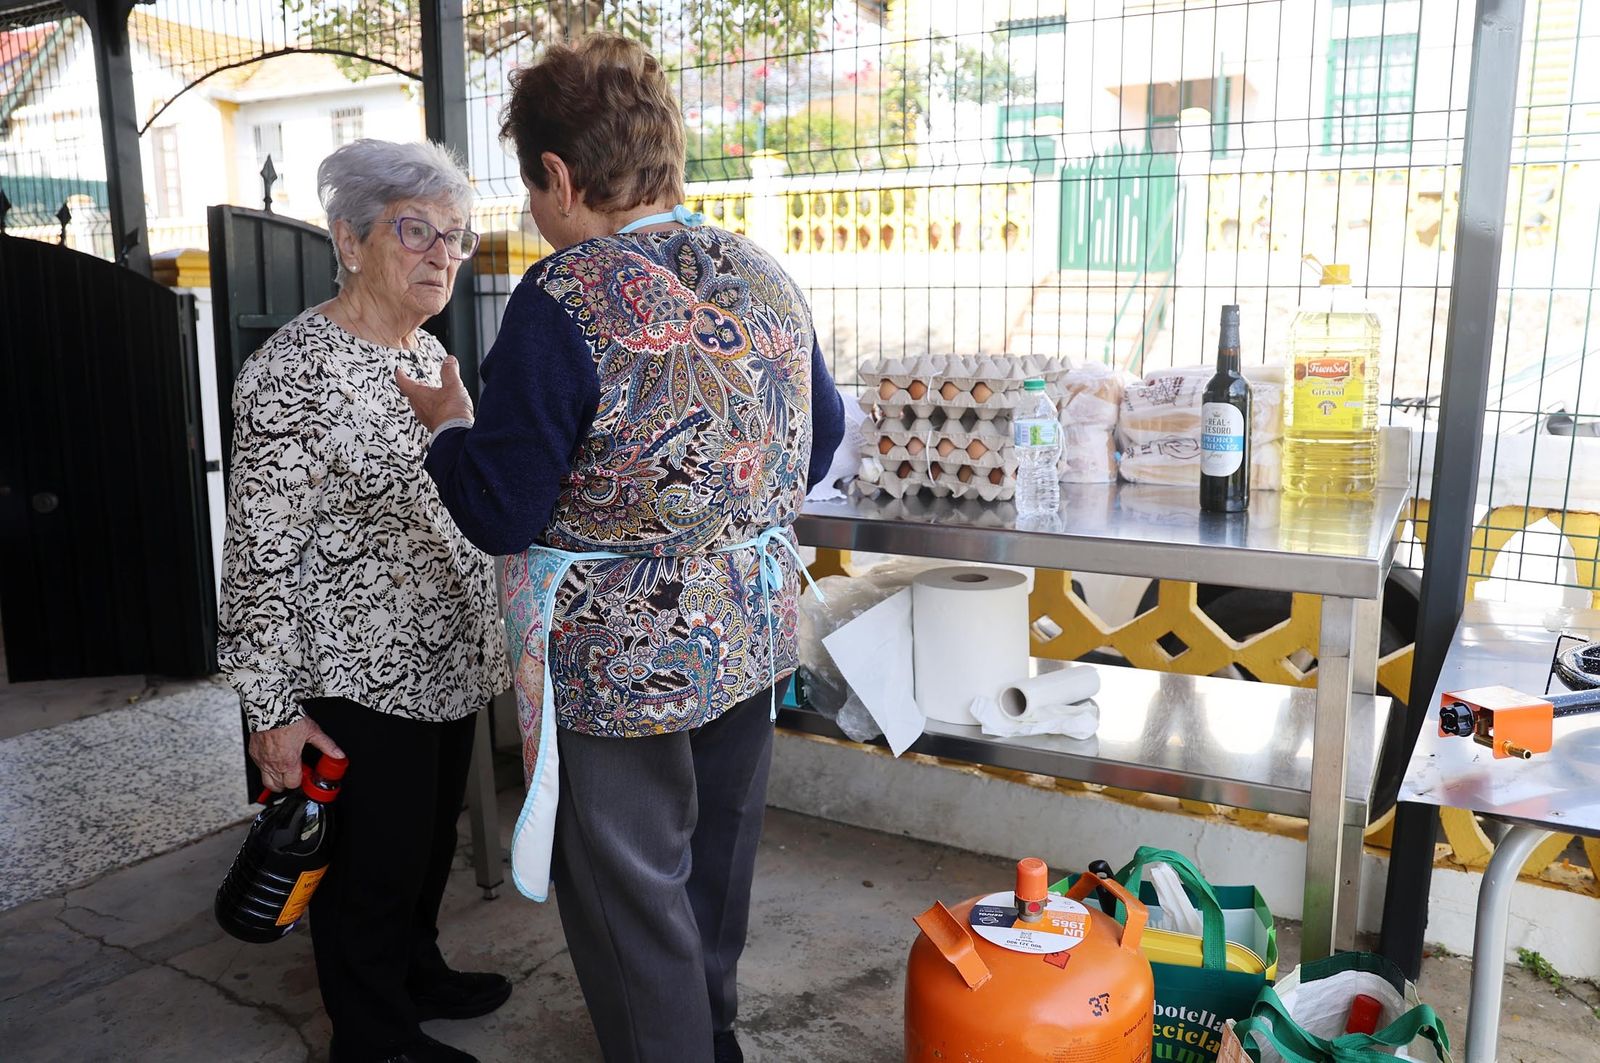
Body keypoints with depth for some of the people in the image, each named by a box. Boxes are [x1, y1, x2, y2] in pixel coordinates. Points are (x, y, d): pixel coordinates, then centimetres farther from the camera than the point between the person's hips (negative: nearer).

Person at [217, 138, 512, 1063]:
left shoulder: (428, 352, 6)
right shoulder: (294, 373, -20)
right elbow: (262, 553, -19)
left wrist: (489, 635, 19)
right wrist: (275, 707, -17)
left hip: (448, 661, 8)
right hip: (361, 676, -8)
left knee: (432, 836, 23)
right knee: (376, 857, 10)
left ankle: (419, 973, 46)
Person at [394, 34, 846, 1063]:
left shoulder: (564, 301, -19)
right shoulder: (768, 276, 1)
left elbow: (501, 515, -18)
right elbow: (821, 440, 12)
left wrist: (450, 425, 1)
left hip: (623, 666, -7)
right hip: (755, 639, 7)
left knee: (633, 900, 13)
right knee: (716, 862, 26)